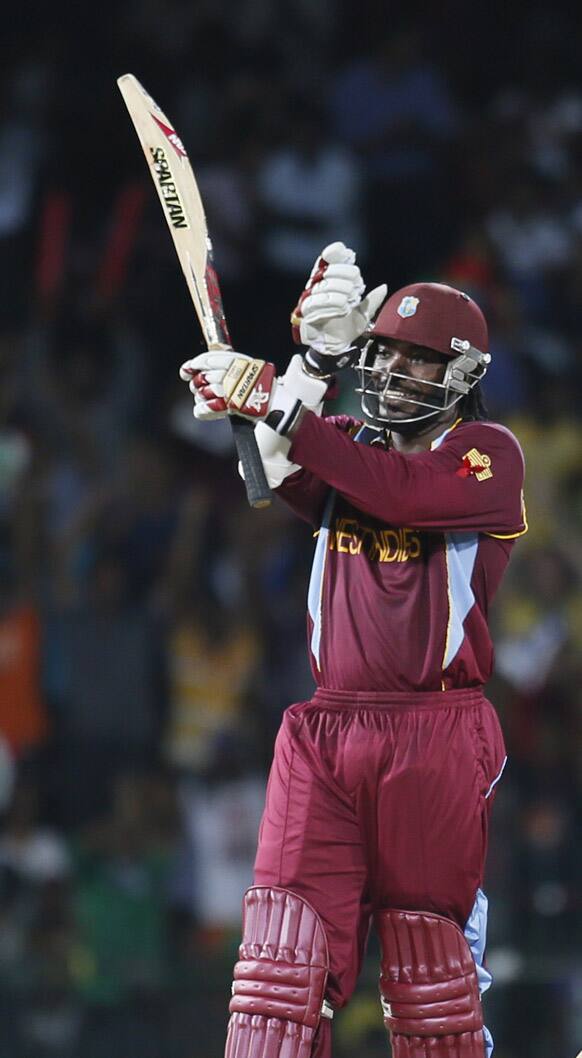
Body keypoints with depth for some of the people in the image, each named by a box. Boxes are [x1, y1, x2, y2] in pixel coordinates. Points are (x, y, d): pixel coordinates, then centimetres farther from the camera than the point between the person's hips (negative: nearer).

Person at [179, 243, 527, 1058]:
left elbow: (401, 492, -19)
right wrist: (316, 358, -17)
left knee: (429, 950, -2)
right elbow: (288, 476, -6)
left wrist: (278, 409, -23)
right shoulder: (347, 445, 17)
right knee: (288, 928, -7)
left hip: (436, 737, -4)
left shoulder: (489, 455, 0)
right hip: (328, 727, 4)